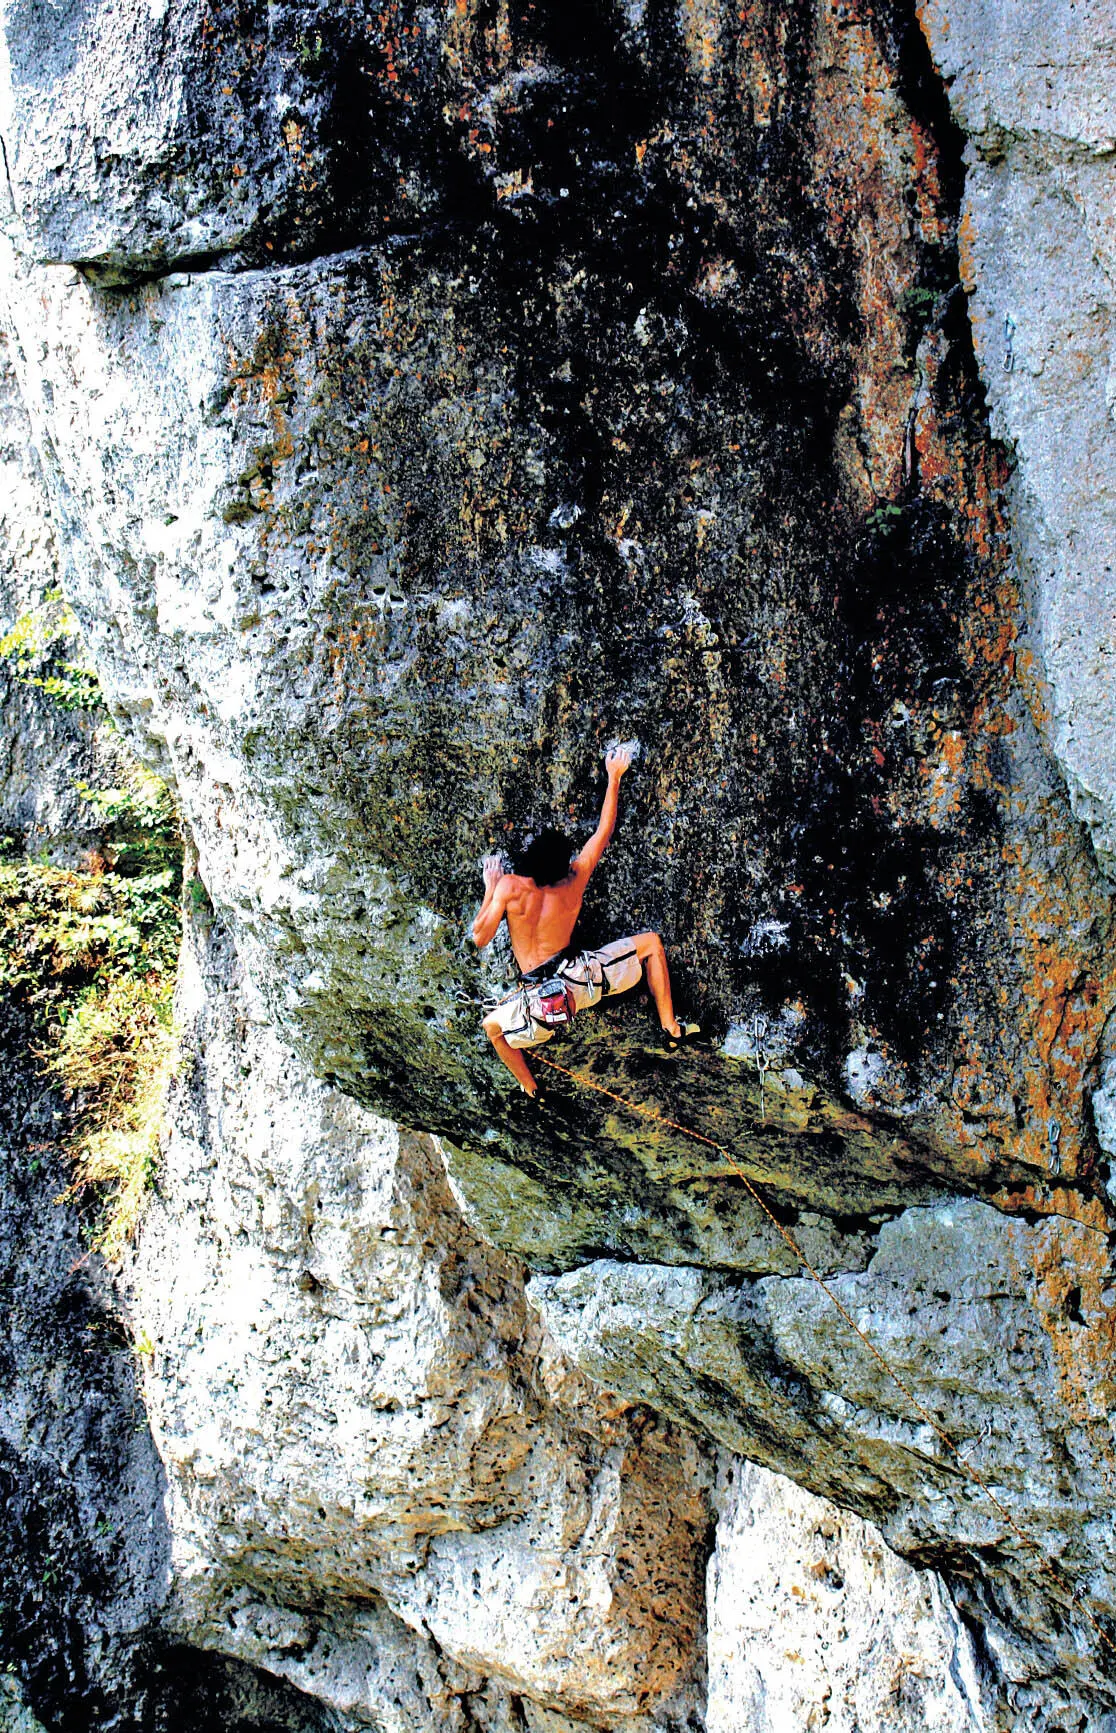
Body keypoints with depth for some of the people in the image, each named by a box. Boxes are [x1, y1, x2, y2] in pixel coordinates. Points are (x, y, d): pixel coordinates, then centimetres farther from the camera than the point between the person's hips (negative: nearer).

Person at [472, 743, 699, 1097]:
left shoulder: (509, 887, -12)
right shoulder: (575, 880, -2)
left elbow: (480, 937, -8)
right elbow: (604, 831, 9)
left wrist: (491, 888, 4)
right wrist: (614, 777, 17)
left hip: (541, 998, -1)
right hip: (584, 975, 1)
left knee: (492, 1026, 29)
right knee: (651, 943, 21)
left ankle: (531, 1091, 27)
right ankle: (671, 1028, 19)